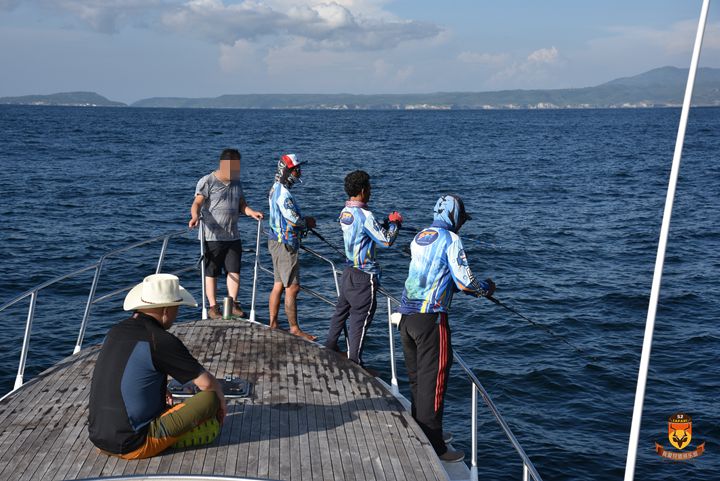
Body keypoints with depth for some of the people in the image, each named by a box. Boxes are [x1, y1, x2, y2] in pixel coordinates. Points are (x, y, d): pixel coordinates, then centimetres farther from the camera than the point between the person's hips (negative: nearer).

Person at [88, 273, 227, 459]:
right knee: (210, 398, -8)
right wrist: (221, 402, 13)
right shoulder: (161, 341, -15)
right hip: (133, 446, -8)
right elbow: (207, 382, -8)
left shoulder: (116, 332, 7)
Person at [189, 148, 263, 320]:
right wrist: (195, 216, -35)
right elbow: (197, 203, -14)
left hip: (233, 236, 6)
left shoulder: (236, 183, 14)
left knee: (234, 271, 3)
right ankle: (213, 307, 9)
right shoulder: (207, 182, -7)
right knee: (211, 273, 2)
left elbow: (241, 205, 17)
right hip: (212, 236, -6)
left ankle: (233, 304, 13)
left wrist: (251, 212, -4)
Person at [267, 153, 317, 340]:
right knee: (292, 288, -6)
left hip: (277, 241, 10)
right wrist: (307, 222, -2)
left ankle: (273, 325, 21)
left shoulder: (276, 189, 13)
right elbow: (294, 220, -22)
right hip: (285, 245, -10)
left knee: (279, 285, 14)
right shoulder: (283, 193, -19)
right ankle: (294, 329, -2)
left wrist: (304, 221, 7)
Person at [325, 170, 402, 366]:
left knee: (342, 308, 21)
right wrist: (395, 223, -3)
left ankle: (330, 346, 33)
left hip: (349, 269, 8)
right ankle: (354, 361, 5)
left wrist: (386, 224, 12)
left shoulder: (345, 212, 6)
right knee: (360, 316, 0)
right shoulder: (364, 215, -21)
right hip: (364, 274, -8)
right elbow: (386, 241, -20)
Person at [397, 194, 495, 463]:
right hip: (430, 318, -8)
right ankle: (433, 448, -1)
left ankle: (421, 434, 28)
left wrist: (469, 287, 27)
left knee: (417, 380, 16)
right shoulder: (450, 239, -6)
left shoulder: (419, 237, 17)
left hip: (406, 315, 8)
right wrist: (486, 288, 10)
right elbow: (464, 282, -10)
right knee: (433, 381, -4)